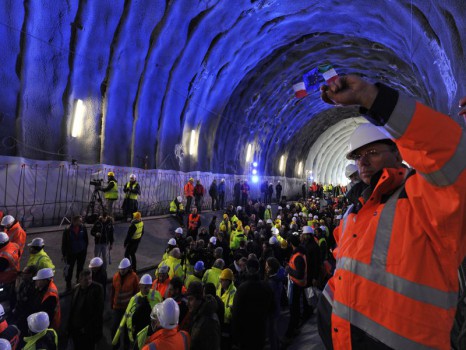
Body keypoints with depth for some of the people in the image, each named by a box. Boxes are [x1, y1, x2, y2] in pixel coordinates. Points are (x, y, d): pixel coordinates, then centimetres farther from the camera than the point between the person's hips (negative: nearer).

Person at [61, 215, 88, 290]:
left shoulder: (83, 228, -9)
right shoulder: (67, 230, -16)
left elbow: (86, 239, 3)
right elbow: (64, 243, -9)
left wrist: (85, 249, 3)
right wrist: (64, 254, -6)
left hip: (81, 252, 2)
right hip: (71, 253, -2)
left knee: (80, 268, 16)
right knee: (70, 269, 6)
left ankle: (79, 282, 33)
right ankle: (68, 284, 22)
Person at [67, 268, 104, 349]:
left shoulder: (97, 289, -15)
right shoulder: (76, 288, 2)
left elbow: (99, 311, -16)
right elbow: (72, 308, 9)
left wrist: (87, 328, -15)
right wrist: (70, 325, 7)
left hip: (89, 331, -5)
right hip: (75, 328, 5)